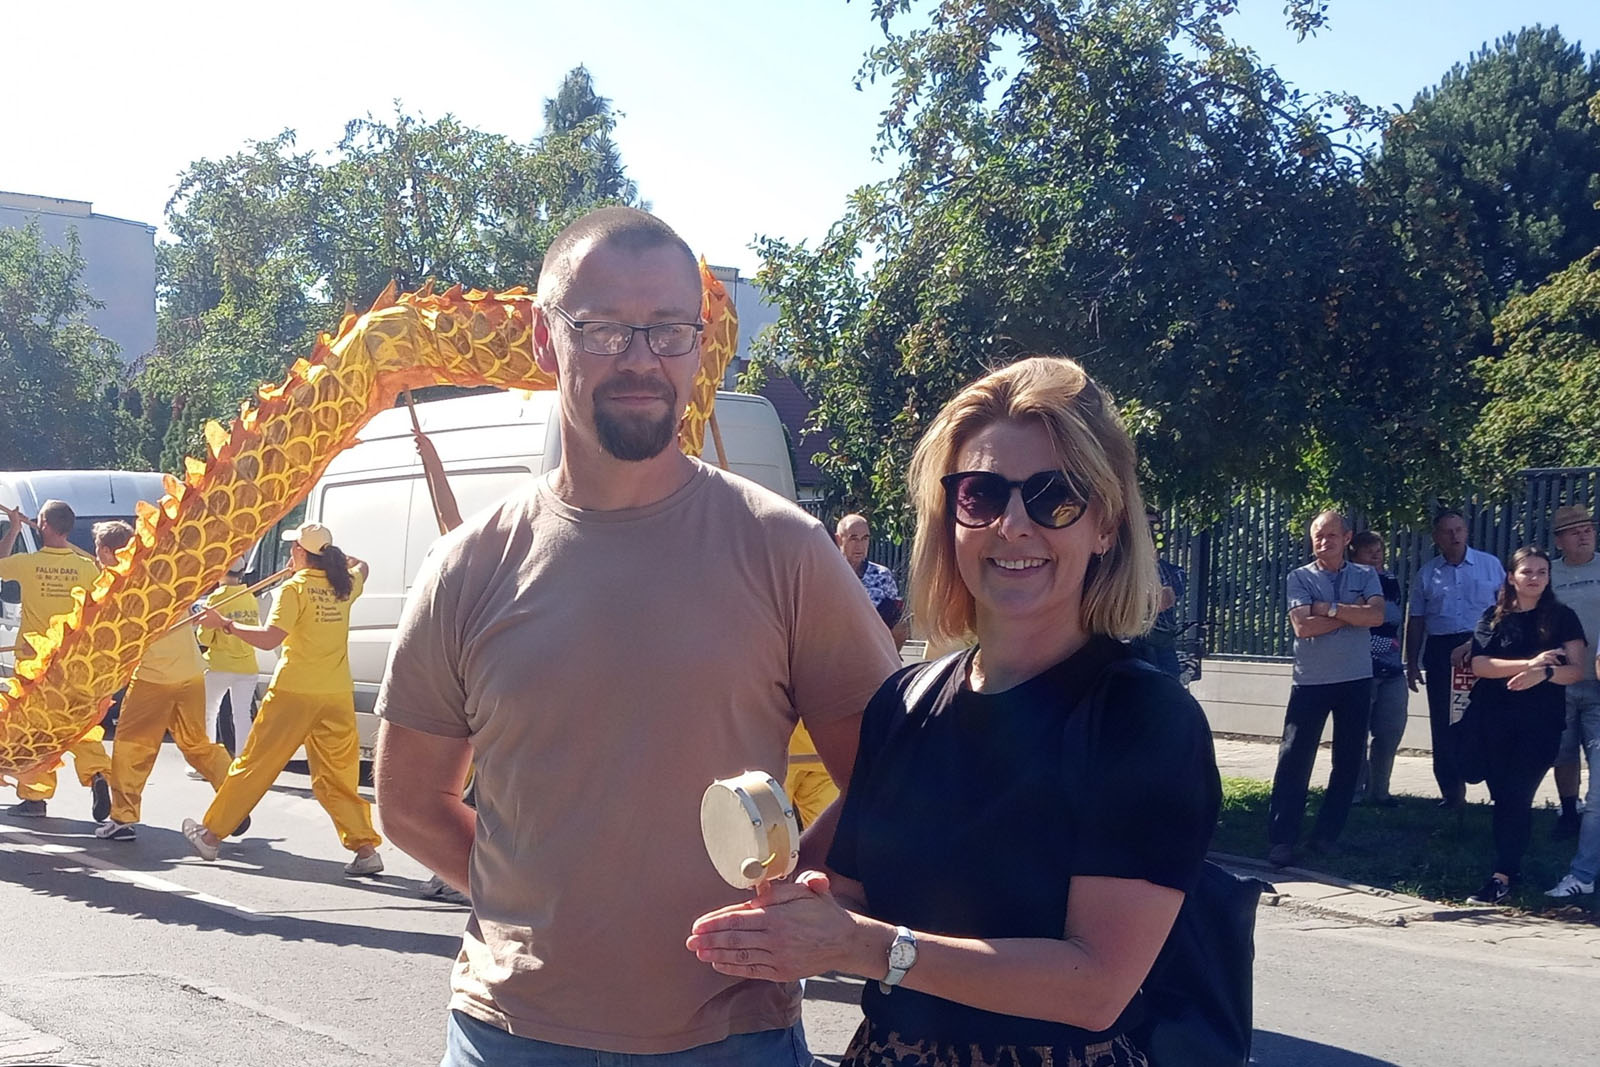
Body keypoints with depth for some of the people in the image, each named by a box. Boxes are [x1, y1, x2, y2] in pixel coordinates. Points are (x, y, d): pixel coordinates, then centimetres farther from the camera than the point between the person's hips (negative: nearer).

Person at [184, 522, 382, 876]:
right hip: (337, 697, 5)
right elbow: (360, 567, 32)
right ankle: (365, 848, -1)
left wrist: (224, 624, -11)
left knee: (253, 766, 6)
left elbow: (269, 638, -18)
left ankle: (211, 834, 18)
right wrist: (334, 557, 39)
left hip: (294, 693, -5)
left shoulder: (294, 589, -10)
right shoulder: (343, 586, 8)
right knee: (337, 776, 8)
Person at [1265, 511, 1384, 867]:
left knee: (1348, 761, 7)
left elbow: (1376, 616, -12)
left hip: (1356, 681, 2)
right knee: (1294, 759, -5)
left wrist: (1329, 608, -13)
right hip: (1310, 681, -2)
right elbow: (1303, 626, -13)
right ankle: (1281, 839, -2)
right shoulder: (1300, 577, 0)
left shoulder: (1366, 577, 5)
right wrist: (1351, 613, -11)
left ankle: (1326, 835, 17)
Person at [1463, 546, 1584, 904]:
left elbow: (1577, 671, -2)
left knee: (1516, 796, -10)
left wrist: (1545, 673, -23)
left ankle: (1503, 876, -9)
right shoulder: (1494, 617, 7)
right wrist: (1529, 663, -17)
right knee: (1503, 796, 6)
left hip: (1540, 723, -2)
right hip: (1495, 722, 2)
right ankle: (1511, 865, 18)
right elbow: (1478, 664, -5)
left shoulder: (1562, 617, 4)